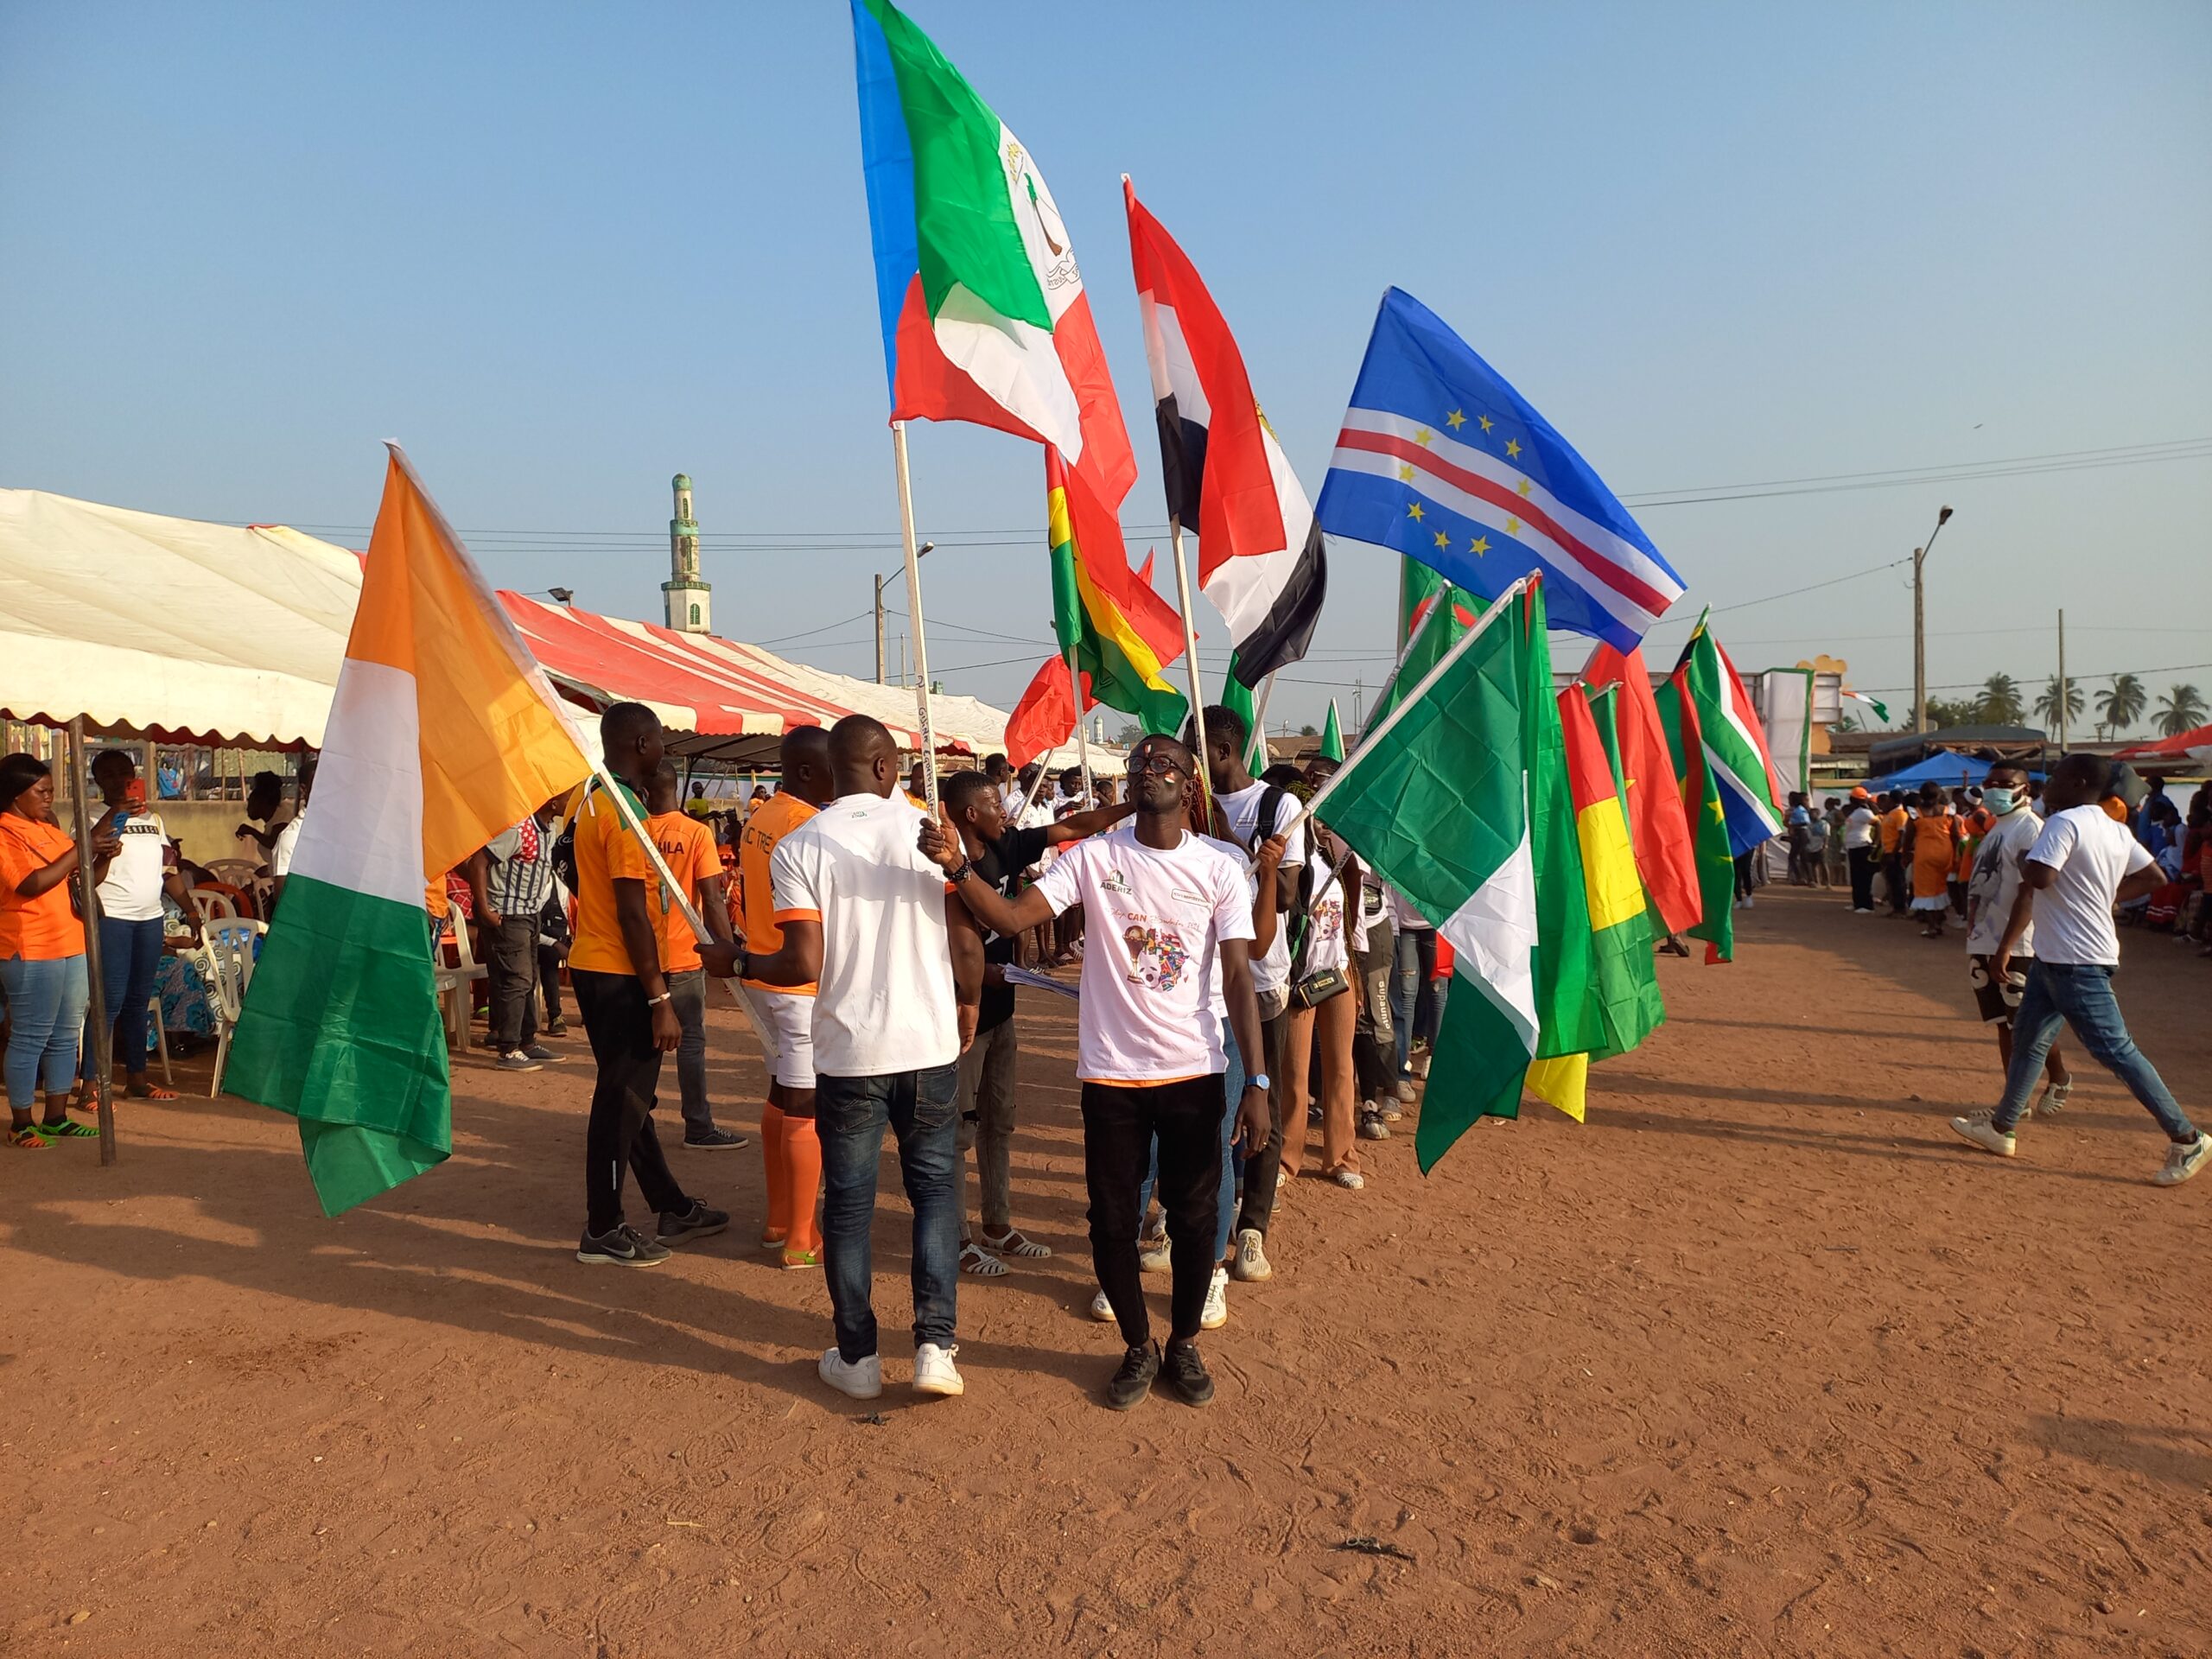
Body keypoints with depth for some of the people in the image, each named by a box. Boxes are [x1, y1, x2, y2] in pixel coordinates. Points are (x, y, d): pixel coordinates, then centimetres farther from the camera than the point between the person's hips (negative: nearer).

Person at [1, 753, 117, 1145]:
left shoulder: (49, 829, 14)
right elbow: (32, 884, -22)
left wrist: (104, 857, -1)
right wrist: (80, 849, -20)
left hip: (72, 947, 8)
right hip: (31, 952, -8)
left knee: (65, 1035, 11)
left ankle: (57, 1117, 18)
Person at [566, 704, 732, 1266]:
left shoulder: (593, 800, 12)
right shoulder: (624, 809, -18)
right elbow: (633, 913, -21)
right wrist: (661, 999, -18)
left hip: (593, 966, 10)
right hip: (619, 975, -10)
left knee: (630, 1094, 16)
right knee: (622, 1101, 0)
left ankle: (673, 1209, 28)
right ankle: (603, 1232, 11)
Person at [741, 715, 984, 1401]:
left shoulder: (798, 849, -6)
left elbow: (805, 965, -13)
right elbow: (967, 942, -5)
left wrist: (742, 963, 6)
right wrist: (967, 1004, 13)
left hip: (846, 1054, 0)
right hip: (930, 1045, 1)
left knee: (848, 1202, 13)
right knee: (936, 1187, 16)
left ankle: (857, 1357, 23)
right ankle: (935, 1345, 11)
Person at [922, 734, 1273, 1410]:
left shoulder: (1219, 867, -4)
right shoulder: (1093, 857, -4)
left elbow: (1239, 977, -5)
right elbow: (1012, 917, -11)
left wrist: (1256, 1082, -10)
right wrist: (959, 867, -29)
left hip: (1194, 1073, 0)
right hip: (1111, 1073, 0)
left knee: (1194, 1218, 11)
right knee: (1113, 1220, 9)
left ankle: (1184, 1344, 34)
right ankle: (1137, 1348, 32)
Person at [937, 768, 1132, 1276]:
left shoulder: (1005, 849, 2)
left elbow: (1072, 826, 3)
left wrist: (1136, 805, -2)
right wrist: (980, 972, -24)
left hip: (999, 1009, 8)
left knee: (999, 1121, 16)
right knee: (958, 1128, 3)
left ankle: (998, 1226, 29)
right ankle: (958, 1239, 15)